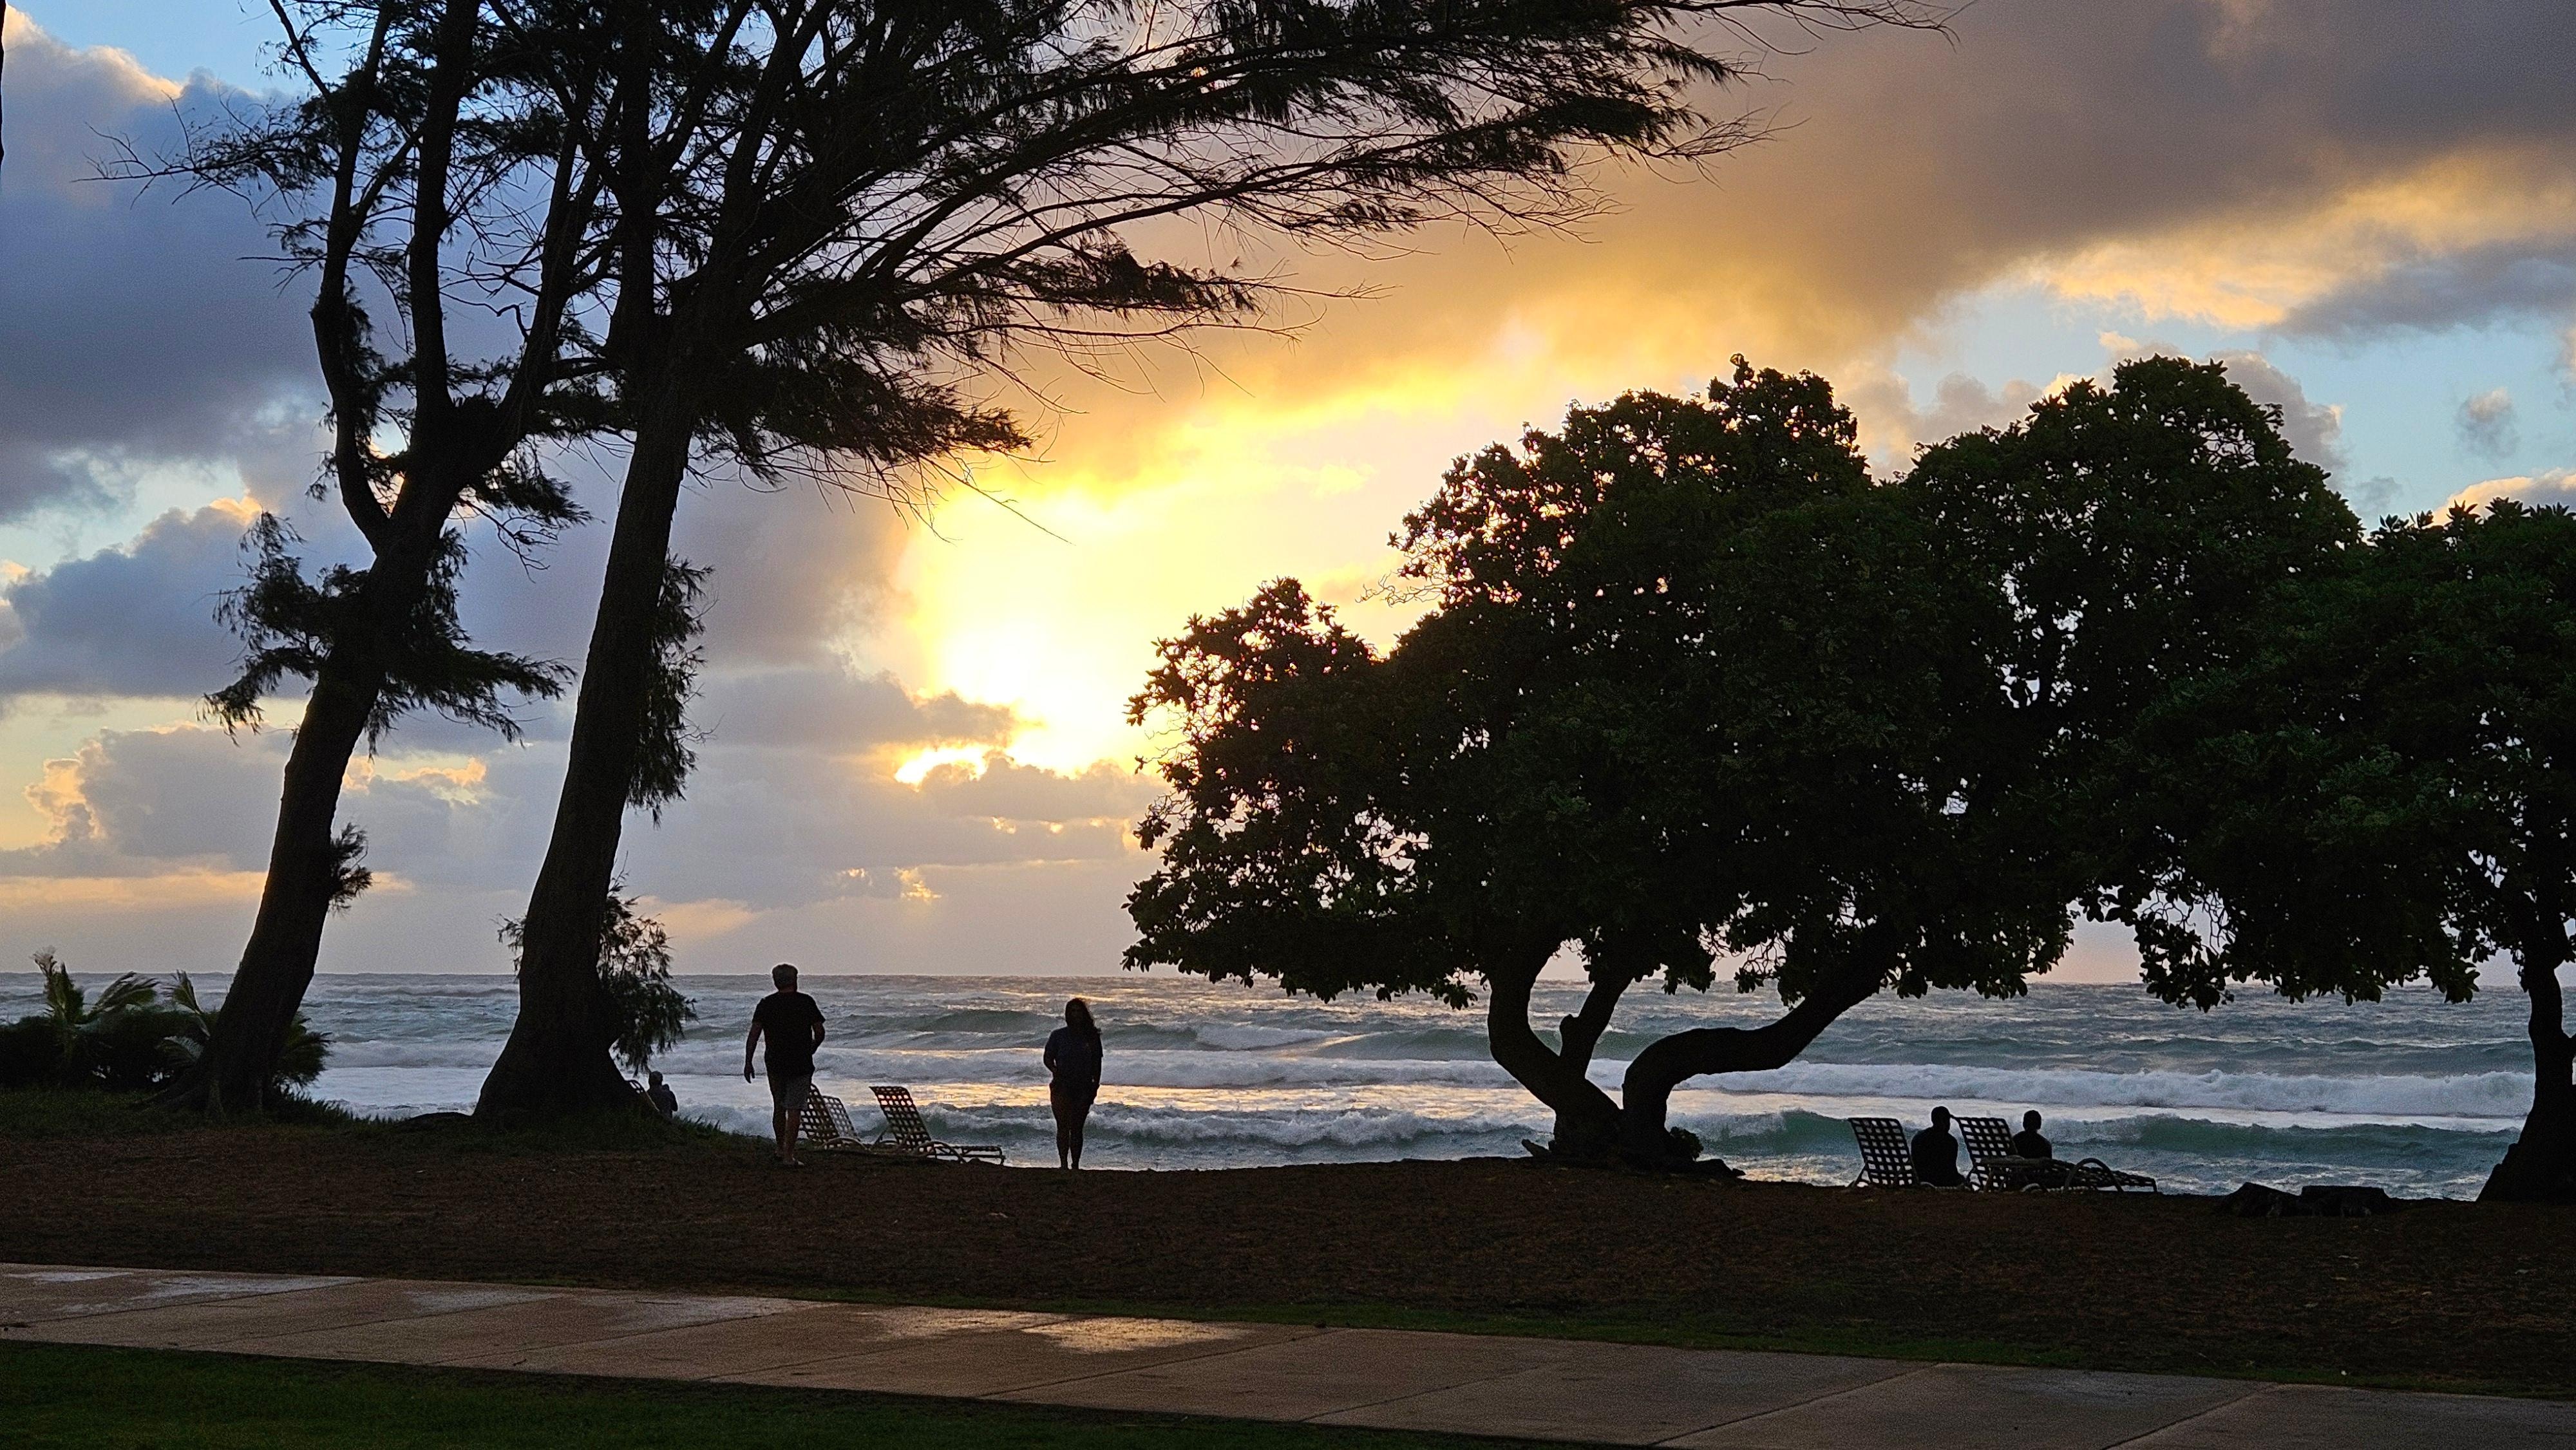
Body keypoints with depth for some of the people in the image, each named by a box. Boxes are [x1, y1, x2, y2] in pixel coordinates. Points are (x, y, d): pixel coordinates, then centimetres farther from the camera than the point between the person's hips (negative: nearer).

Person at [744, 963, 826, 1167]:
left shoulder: (766, 1004, 1)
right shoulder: (806, 1002, -3)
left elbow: (754, 1034, -5)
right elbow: (819, 1033, -1)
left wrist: (748, 1062, 0)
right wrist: (810, 1051, 17)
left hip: (775, 1064, 3)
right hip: (801, 1065, -3)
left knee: (779, 1107, 18)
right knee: (793, 1110, -2)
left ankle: (781, 1149, 29)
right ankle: (788, 1156, -7)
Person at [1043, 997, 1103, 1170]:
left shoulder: (1092, 1036, 6)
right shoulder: (1058, 1035, 2)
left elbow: (1097, 1063, 10)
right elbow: (1048, 1059, 3)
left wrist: (1096, 1085, 4)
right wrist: (1055, 1070, -18)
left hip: (1084, 1088, 2)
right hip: (1062, 1086, -2)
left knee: (1077, 1128, 3)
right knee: (1063, 1126, -8)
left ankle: (1075, 1165, 6)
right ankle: (1064, 1164, -10)